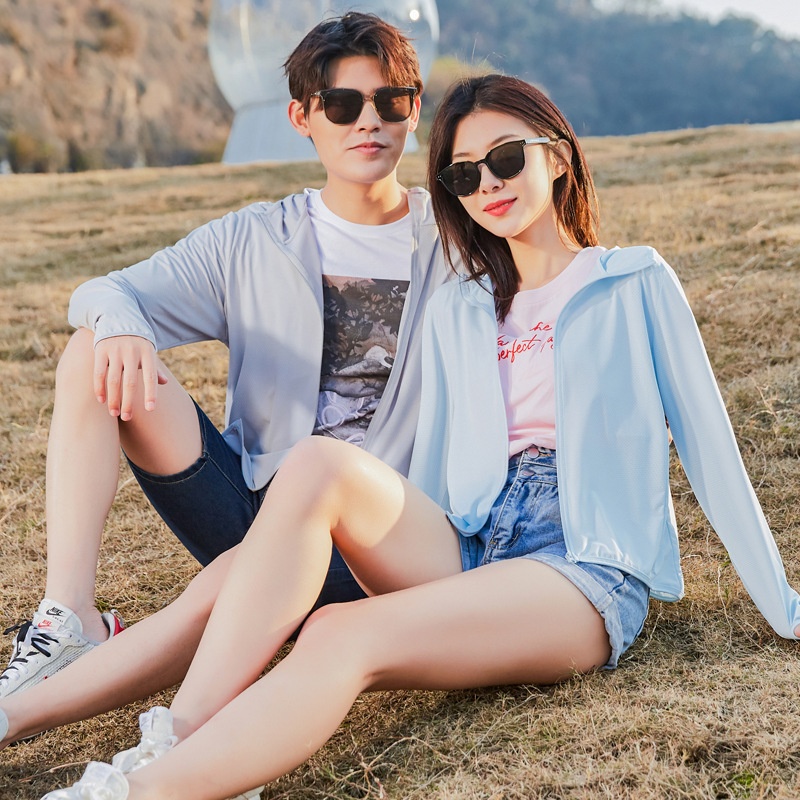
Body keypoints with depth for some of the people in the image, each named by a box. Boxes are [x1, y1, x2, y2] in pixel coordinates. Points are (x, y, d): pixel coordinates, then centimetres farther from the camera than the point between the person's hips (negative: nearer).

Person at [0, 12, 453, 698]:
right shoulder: (252, 243, 7)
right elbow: (106, 292, 1)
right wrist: (119, 325, -23)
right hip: (249, 507, 3)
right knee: (97, 354, -15)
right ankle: (69, 622, -21)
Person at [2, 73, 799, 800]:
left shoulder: (635, 283, 9)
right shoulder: (456, 311, 21)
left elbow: (705, 437, 7)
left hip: (586, 573, -4)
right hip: (468, 549, 4)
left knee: (345, 637, -32)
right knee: (318, 464, -27)